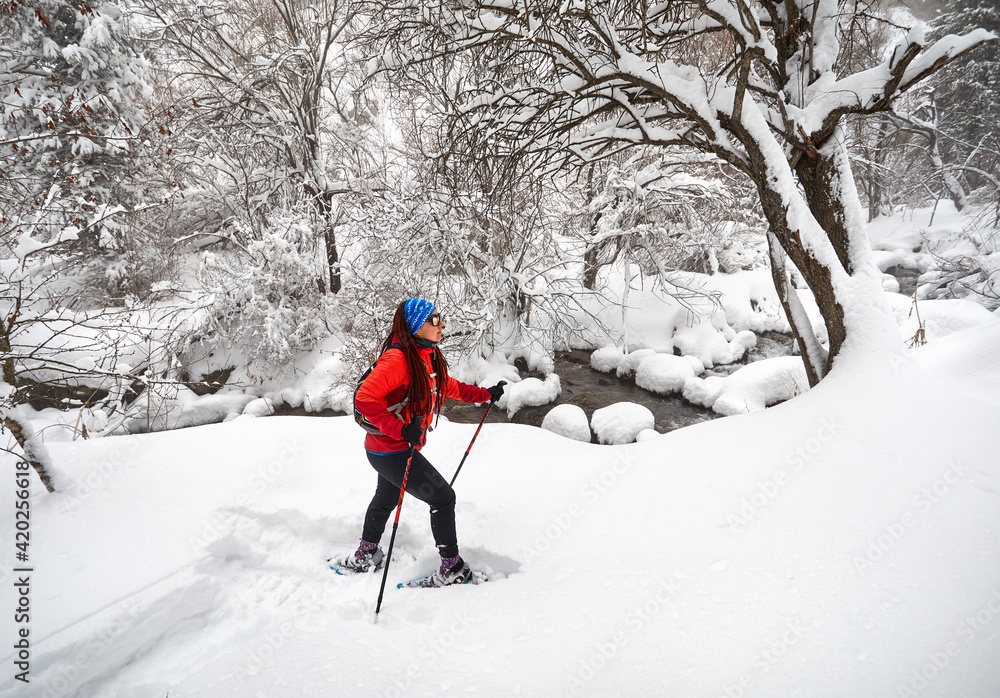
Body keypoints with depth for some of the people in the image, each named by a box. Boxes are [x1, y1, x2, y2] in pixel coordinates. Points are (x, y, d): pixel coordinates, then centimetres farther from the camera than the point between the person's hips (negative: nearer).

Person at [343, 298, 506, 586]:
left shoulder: (427, 356, 3)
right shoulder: (398, 358, -26)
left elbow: (449, 387, 19)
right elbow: (364, 399, -30)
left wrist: (486, 394, 18)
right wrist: (401, 430, -33)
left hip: (403, 445, 10)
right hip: (391, 451, -10)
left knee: (386, 498, 28)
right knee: (443, 497, -2)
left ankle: (365, 555, 51)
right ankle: (451, 568, 13)